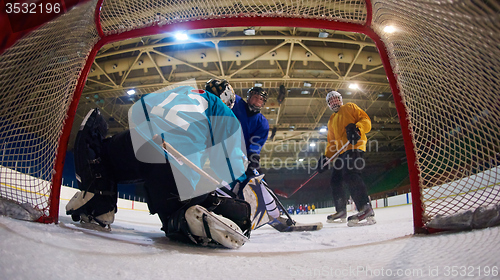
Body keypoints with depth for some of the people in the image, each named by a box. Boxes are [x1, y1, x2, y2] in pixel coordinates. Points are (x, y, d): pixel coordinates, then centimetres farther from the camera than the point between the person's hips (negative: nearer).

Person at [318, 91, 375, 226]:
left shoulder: (350, 107, 12)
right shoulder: (331, 121, 30)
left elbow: (366, 120, 0)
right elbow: (331, 142, 28)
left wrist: (357, 128, -21)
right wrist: (326, 157, 14)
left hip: (354, 146, -8)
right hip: (341, 152, 8)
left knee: (349, 174, -28)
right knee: (336, 181, 6)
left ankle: (366, 208, -32)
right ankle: (341, 211, 17)